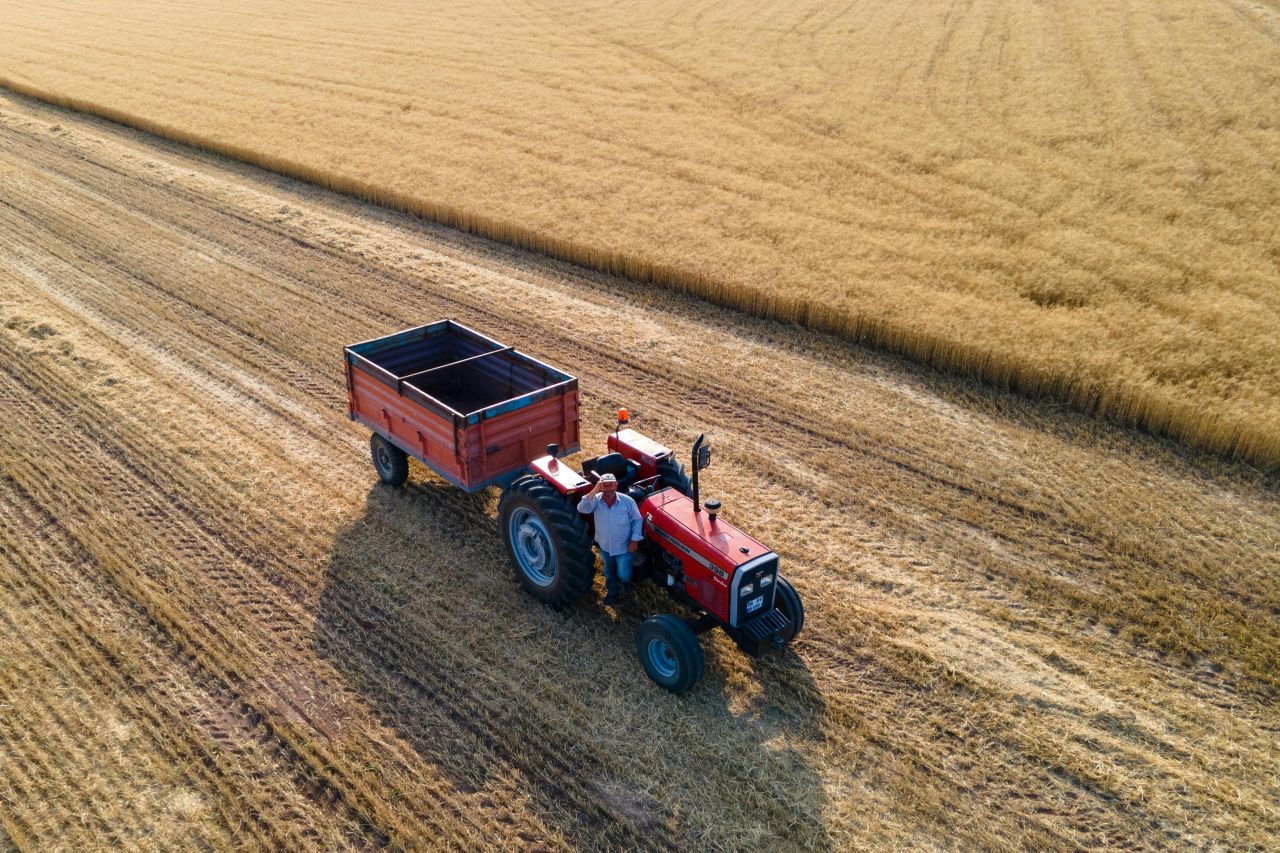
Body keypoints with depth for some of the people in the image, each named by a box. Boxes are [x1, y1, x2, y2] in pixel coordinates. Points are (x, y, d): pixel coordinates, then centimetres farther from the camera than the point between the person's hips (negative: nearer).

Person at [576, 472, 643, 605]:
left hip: (623, 547, -3)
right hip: (605, 546, 3)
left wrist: (635, 540, -14)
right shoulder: (596, 500, -14)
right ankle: (612, 593, 49)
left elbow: (637, 520, -8)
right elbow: (582, 508, -32)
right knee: (609, 572, 24)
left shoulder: (627, 501, -17)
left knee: (623, 575, 3)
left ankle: (625, 586, 39)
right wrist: (594, 491, -39)